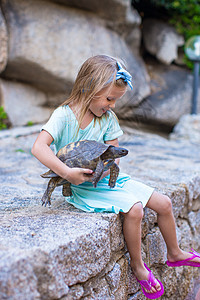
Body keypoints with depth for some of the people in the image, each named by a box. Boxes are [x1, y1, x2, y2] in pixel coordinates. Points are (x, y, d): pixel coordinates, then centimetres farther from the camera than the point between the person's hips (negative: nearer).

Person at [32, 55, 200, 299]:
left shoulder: (108, 118, 0)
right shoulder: (64, 115, -17)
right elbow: (39, 148, -29)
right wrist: (68, 173, -37)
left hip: (107, 178, 7)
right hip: (82, 187, -6)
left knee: (163, 203, 2)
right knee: (134, 209, -27)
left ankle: (174, 253, 26)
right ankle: (137, 266, -3)